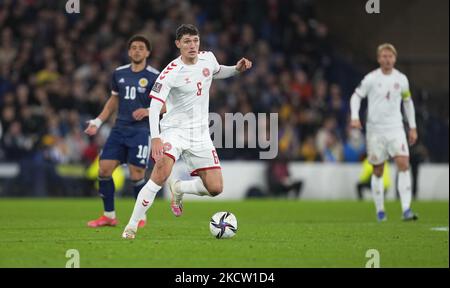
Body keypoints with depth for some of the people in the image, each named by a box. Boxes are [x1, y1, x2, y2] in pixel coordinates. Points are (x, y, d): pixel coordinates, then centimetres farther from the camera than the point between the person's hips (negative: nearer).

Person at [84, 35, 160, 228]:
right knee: (104, 169, -3)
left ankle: (141, 217, 12)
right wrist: (98, 122, 14)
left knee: (136, 175, -8)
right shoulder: (119, 73, 10)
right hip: (119, 129, 5)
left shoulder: (154, 76, -4)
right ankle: (109, 215, 9)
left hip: (140, 131, -5)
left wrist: (148, 111, -20)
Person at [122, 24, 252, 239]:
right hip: (174, 130, -5)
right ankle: (132, 226, -19)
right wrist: (155, 138, -36)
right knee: (161, 174, -28)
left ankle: (178, 188, 27)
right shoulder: (171, 73, -16)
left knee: (215, 188, -3)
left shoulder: (208, 59, 2)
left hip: (200, 134, 5)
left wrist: (237, 69, 8)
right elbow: (154, 106, -23)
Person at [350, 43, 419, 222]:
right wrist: (355, 117, -13)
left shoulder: (401, 79, 5)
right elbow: (356, 96, 3)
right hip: (375, 130, -1)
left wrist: (412, 127, 16)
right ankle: (380, 211, 18)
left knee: (403, 164, -16)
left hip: (395, 128, 1)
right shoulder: (371, 78, -3)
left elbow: (408, 102, 17)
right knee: (378, 171, 4)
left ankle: (406, 210, -18)